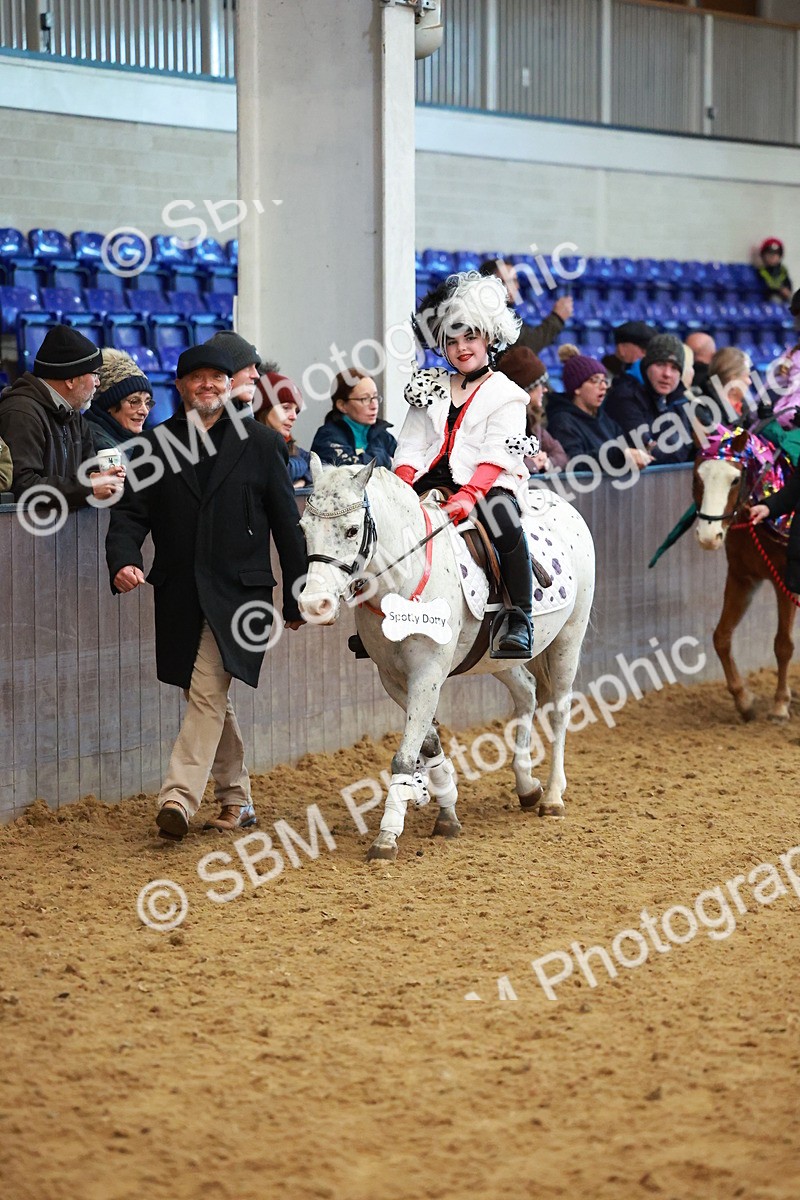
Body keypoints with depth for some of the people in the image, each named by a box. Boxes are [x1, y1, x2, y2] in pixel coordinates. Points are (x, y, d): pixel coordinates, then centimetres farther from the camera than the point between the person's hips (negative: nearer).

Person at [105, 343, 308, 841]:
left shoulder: (261, 442, 4)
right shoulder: (156, 445, 8)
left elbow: (287, 523, 5)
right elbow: (130, 513, 4)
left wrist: (297, 596, 4)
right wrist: (124, 560, -17)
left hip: (238, 590, -4)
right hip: (180, 594, 4)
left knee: (207, 691, -16)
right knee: (210, 697, 12)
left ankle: (180, 795, -23)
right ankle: (237, 799, 24)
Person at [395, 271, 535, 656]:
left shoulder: (505, 394, 6)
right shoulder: (430, 390, 20)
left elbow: (497, 456, -8)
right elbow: (410, 449, 13)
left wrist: (469, 495, -25)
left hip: (488, 485, -4)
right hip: (432, 481, 5)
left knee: (504, 522, -36)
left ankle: (520, 621, -32)